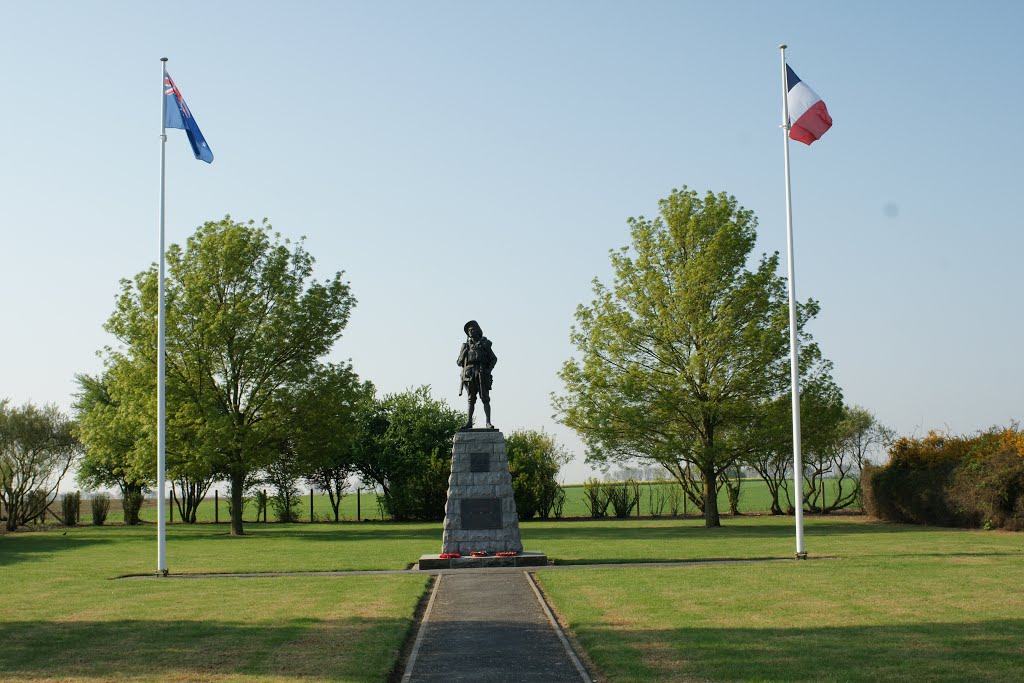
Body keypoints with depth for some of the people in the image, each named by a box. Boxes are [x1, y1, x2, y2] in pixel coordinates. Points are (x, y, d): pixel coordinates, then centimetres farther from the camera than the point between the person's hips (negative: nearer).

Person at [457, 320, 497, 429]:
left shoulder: (484, 343, 8)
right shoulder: (465, 346, 14)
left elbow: (494, 359, 8)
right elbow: (459, 362, 13)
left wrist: (489, 370, -7)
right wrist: (464, 352, -5)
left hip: (482, 375, -2)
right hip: (469, 374, 2)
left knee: (485, 398, -6)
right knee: (471, 399, 4)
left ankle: (488, 422, -10)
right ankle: (469, 422, 5)